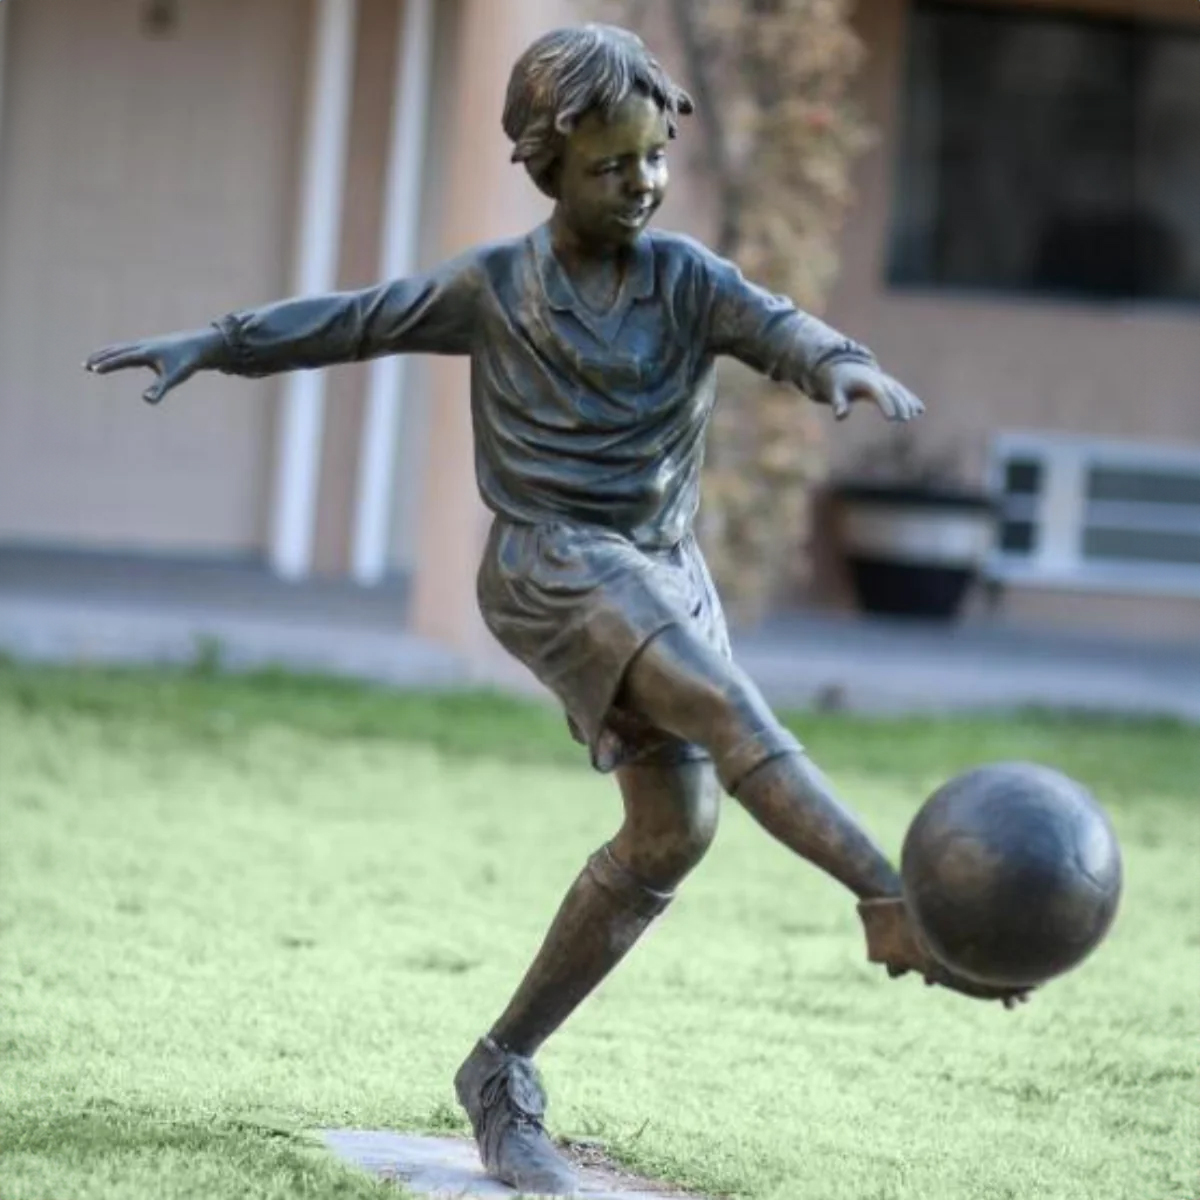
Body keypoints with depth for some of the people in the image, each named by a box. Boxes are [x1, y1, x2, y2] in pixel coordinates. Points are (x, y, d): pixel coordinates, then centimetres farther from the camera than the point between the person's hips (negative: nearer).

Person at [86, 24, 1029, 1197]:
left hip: (664, 568, 4)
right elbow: (355, 320, 11)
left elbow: (775, 325, -17)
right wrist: (207, 346, 8)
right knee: (726, 705, -28)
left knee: (674, 827, -2)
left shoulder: (685, 278, 2)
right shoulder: (495, 286, 1)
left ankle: (503, 1071, 10)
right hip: (547, 562, -4)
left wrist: (840, 362, -40)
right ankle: (896, 908, -43)